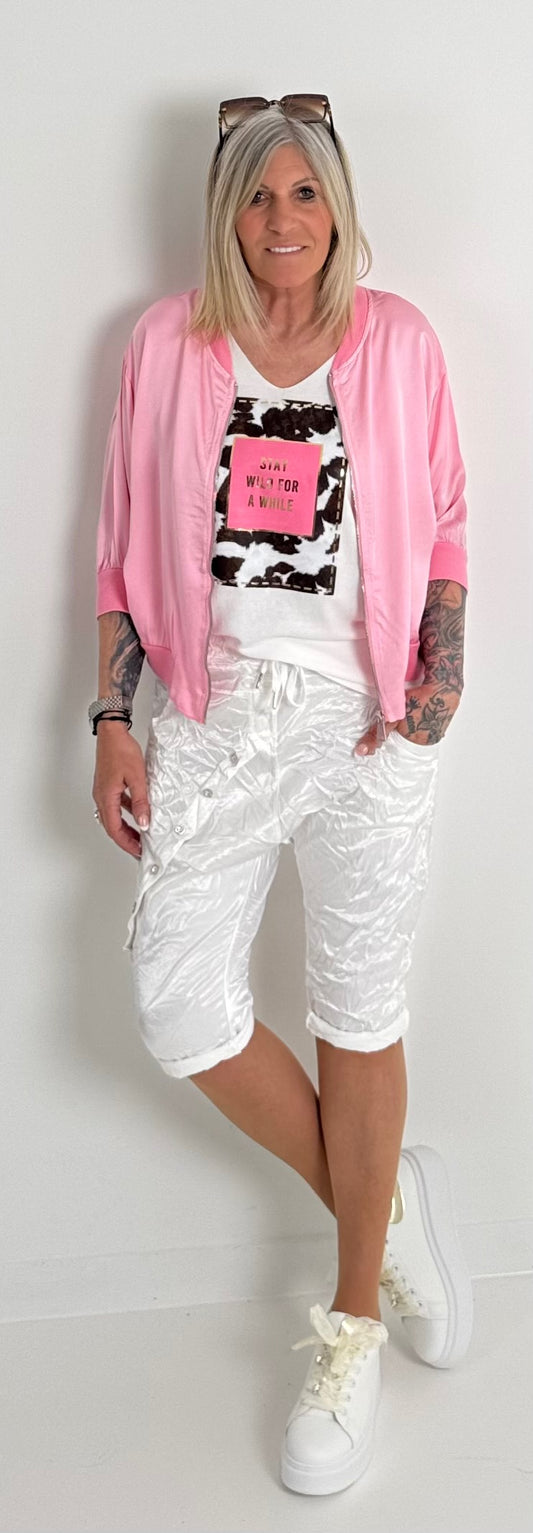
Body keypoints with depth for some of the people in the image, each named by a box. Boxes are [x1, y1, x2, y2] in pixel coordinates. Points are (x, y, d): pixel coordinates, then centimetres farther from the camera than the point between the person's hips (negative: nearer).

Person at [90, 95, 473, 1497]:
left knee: (359, 1011, 5)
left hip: (364, 719, -1)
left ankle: (354, 1330, 22)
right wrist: (111, 723, 0)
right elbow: (126, 550, 5)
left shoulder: (398, 341, 4)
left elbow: (443, 526, 8)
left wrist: (440, 678, -6)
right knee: (180, 1010, -5)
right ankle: (386, 1205, 20)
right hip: (216, 712, 2)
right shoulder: (167, 345, 5)